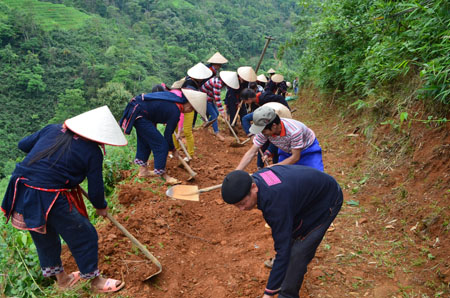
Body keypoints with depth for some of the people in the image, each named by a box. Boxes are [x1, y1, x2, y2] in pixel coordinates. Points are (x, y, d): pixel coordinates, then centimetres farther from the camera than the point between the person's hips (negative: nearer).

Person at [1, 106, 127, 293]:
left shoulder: (53, 129, 7)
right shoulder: (92, 152, -9)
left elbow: (23, 144, 17)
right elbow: (95, 190, -5)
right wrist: (101, 207, 15)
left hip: (19, 194, 8)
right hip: (50, 200, -8)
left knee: (44, 237, 27)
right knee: (84, 236, 12)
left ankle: (61, 278, 48)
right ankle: (95, 281, 29)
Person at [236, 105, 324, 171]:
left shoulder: (294, 131, -41)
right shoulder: (263, 130, -27)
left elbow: (295, 157, -30)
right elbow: (251, 153, -24)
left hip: (308, 148, -4)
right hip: (286, 151, 4)